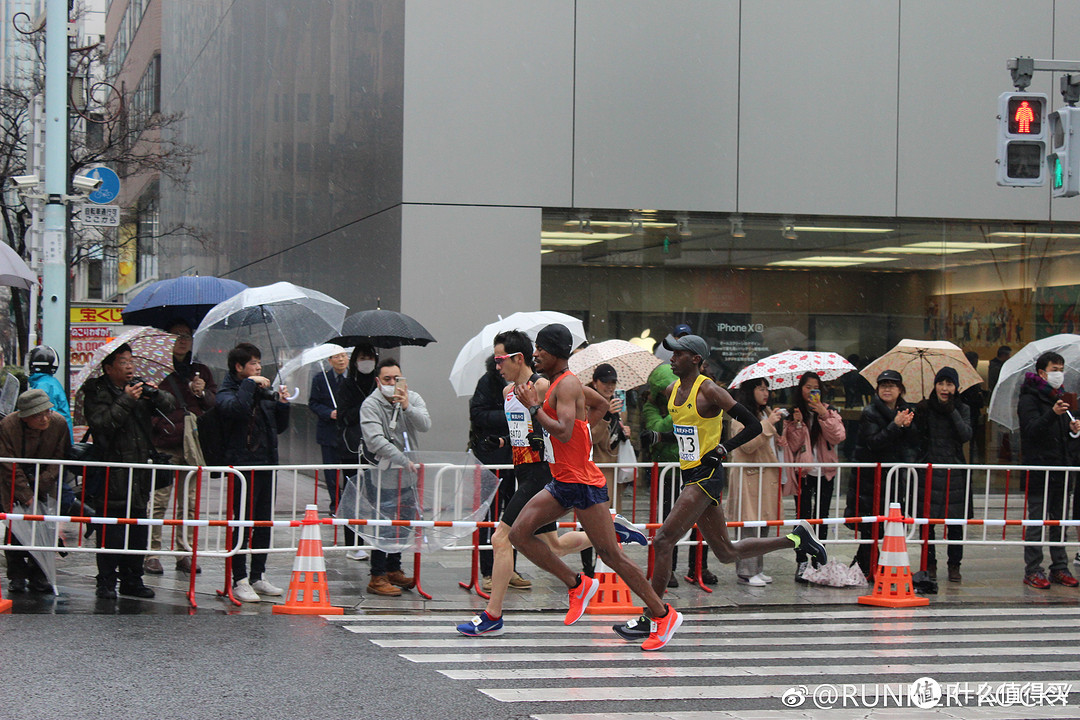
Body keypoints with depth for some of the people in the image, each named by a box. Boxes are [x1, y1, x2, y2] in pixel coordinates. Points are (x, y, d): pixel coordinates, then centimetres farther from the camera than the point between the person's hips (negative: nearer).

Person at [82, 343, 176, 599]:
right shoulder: (96, 393, -2)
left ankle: (132, 580, 18)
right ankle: (106, 582, 2)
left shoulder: (139, 386, 14)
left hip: (140, 472, 5)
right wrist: (126, 401, -18)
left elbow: (170, 405, 13)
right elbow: (102, 424, -16)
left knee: (137, 530, 9)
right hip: (112, 475, -5)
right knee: (111, 531, -5)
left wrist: (155, 394, -8)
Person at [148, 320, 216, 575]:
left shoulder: (201, 372, 18)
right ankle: (152, 553, -1)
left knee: (191, 501, 4)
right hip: (165, 445, -4)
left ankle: (185, 553, 10)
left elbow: (215, 403, 13)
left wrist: (203, 393, -6)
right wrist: (156, 425, -13)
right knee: (158, 500, -6)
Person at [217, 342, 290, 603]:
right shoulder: (227, 392, -4)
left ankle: (258, 576, 20)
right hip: (242, 464, -7)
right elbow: (236, 408, -28)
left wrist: (282, 405, 4)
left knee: (264, 522, 11)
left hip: (267, 464, 7)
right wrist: (250, 384, -19)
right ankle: (240, 581, -1)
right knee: (243, 522, -6)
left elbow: (279, 427, 20)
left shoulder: (264, 392, 15)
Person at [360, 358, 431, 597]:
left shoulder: (413, 399, 4)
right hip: (382, 474, -6)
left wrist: (407, 407, -25)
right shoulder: (371, 405, -12)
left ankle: (393, 570, 28)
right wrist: (403, 460, -30)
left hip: (407, 475, 6)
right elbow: (376, 441, -23)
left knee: (403, 523, 13)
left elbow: (425, 425, -10)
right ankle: (377, 578, -2)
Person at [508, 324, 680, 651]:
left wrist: (534, 407, -18)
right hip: (562, 482, 10)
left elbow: (564, 432, -26)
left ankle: (663, 616, 2)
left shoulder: (567, 385, -15)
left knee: (611, 554, -7)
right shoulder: (553, 384, 15)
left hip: (584, 482, -10)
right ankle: (577, 585, 10)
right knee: (519, 533, 1)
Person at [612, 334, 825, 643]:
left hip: (706, 476, -9)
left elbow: (753, 425, -13)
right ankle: (796, 539, 28)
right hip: (690, 476, 9)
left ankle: (649, 618, -8)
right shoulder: (672, 391, 9)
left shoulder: (709, 391, -13)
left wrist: (722, 450, -16)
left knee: (662, 541, -14)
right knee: (727, 553, 14)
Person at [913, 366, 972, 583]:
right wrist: (920, 417, -13)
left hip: (954, 471, 0)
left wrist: (952, 411, -12)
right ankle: (930, 564, 9)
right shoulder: (925, 408, 6)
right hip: (929, 469, 0)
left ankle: (954, 565, 10)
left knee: (955, 521, 0)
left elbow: (966, 435, -8)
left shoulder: (962, 409, 7)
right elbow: (917, 437, 3)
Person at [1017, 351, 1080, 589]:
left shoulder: (1060, 399, 18)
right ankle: (1032, 570, -1)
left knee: (1060, 520, 9)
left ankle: (1060, 568, 14)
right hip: (1038, 469, -7)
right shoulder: (1029, 399, -6)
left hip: (1061, 470, 7)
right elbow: (1032, 430, -20)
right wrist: (1052, 414, -35)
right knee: (1036, 521, -5)